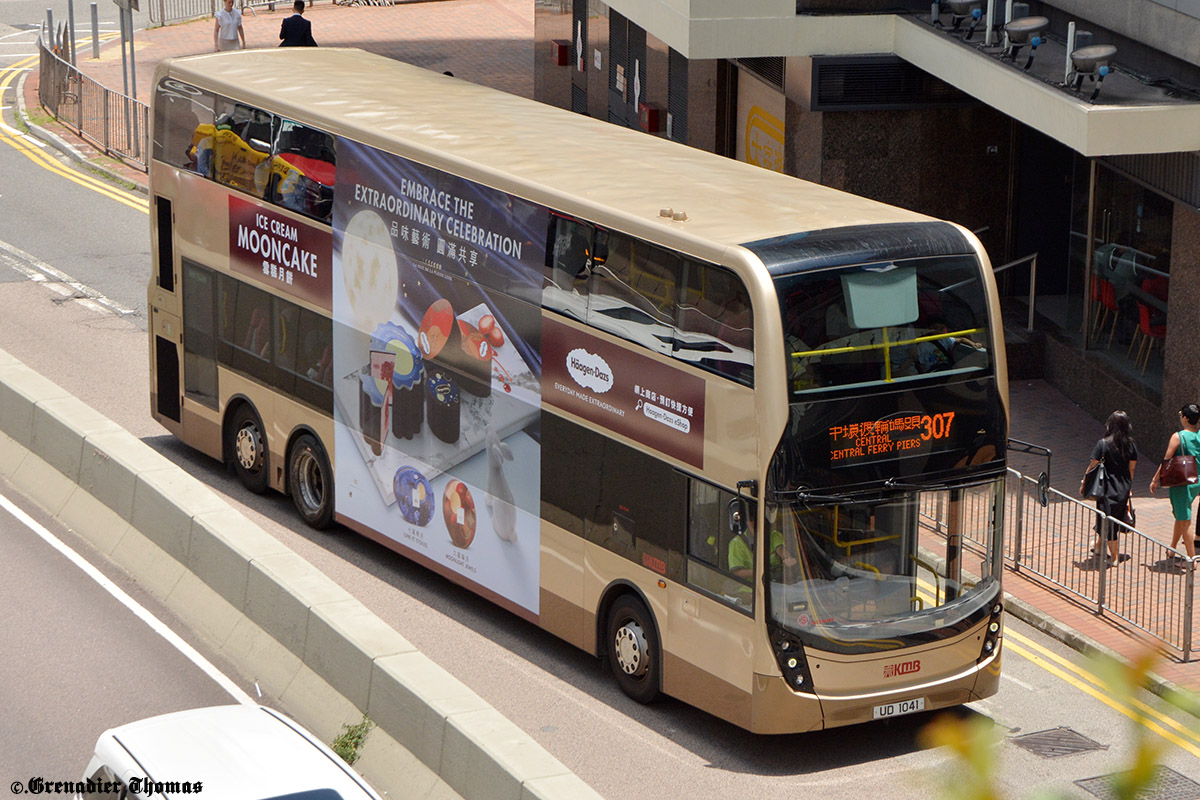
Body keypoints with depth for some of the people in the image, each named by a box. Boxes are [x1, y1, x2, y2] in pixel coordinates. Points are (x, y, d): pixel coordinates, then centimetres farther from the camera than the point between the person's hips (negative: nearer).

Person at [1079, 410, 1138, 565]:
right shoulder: (1131, 445, -3)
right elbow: (1131, 469, 7)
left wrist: (1084, 484, 1)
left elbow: (1092, 466, -11)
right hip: (1123, 489, 5)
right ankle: (1099, 547, 39)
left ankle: (1114, 557, 10)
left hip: (1108, 489, -5)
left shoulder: (1103, 444, -16)